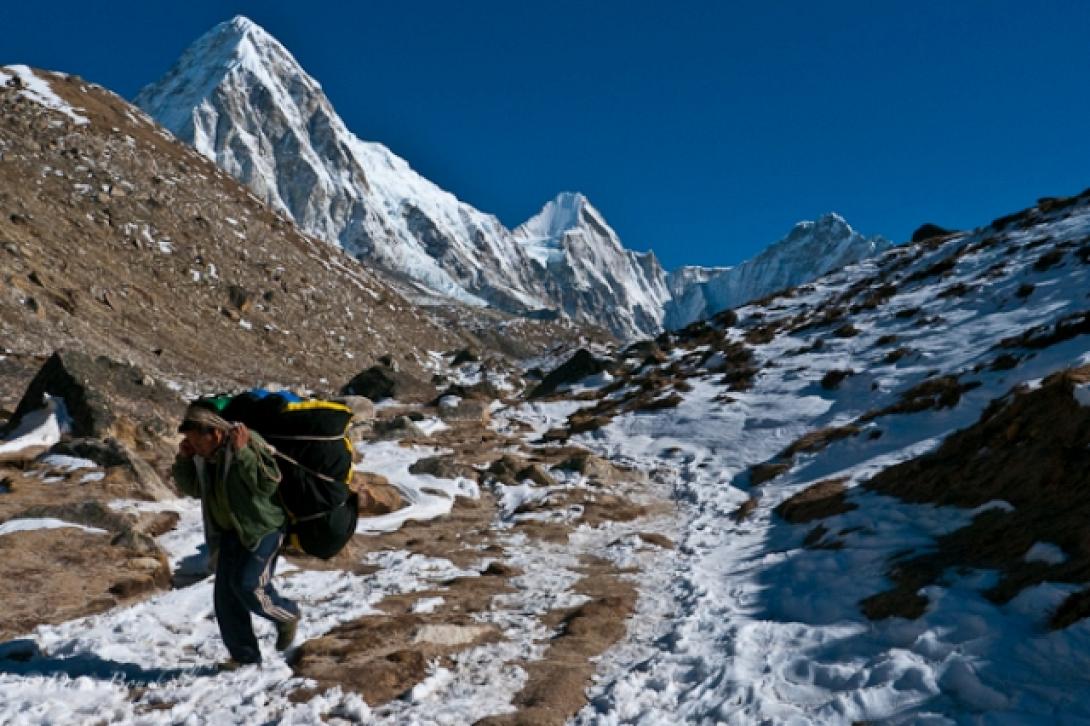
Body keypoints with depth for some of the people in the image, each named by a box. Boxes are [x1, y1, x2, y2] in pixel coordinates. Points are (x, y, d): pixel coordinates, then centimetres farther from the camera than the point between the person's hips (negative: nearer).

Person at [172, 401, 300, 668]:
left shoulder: (249, 442, -21)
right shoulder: (203, 455, 0)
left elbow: (269, 483, -29)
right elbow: (192, 488, 14)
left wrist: (242, 453, -35)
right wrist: (183, 459, -2)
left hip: (262, 528, -7)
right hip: (230, 532, 8)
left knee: (248, 585, -16)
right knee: (225, 595, 5)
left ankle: (287, 616, 12)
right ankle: (244, 654, 17)